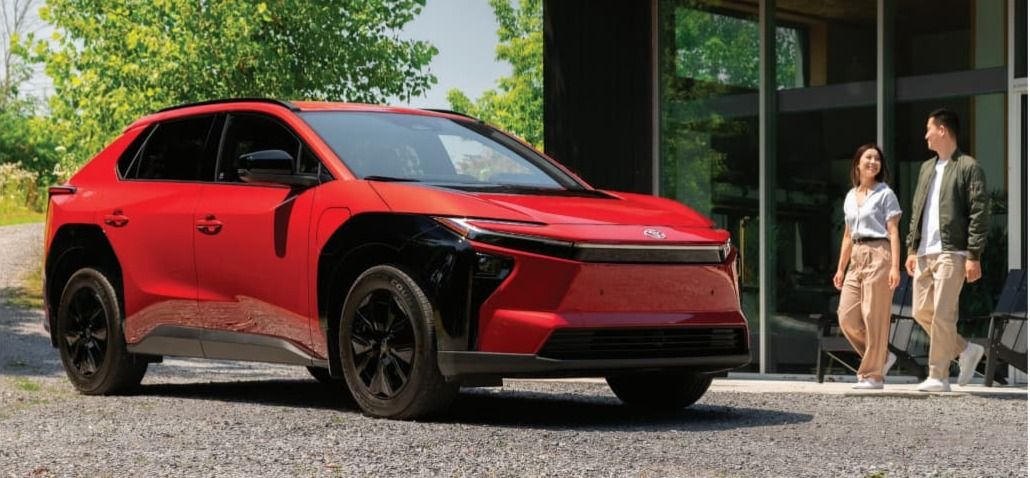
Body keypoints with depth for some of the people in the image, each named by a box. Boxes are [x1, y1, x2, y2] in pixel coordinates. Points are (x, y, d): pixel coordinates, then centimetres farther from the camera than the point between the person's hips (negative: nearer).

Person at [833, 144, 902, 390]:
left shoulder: (885, 194, 1)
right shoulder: (850, 196, 18)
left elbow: (893, 232, -5)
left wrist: (895, 266, -15)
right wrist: (840, 268, 17)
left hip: (878, 254, -6)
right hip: (857, 258, 7)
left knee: (873, 316, -6)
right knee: (846, 316, 0)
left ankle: (873, 375, -1)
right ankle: (881, 358, 16)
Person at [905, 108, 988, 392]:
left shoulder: (968, 167, -4)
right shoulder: (927, 168, 19)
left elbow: (979, 214, -9)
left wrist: (974, 256, -14)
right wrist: (912, 249, 13)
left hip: (951, 252, -8)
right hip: (925, 253, 8)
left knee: (942, 314, -8)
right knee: (921, 311, 7)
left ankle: (938, 377, -3)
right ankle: (965, 350, 22)